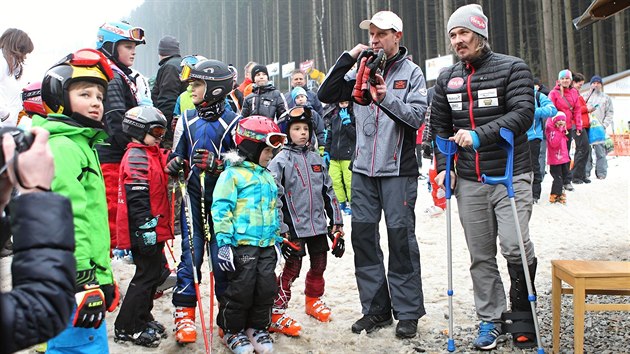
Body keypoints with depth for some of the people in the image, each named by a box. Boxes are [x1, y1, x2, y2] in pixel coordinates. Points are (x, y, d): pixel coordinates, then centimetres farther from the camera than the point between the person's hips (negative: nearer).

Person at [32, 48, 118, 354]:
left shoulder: (80, 143, 19)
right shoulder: (63, 147, -14)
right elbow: (69, 220, -23)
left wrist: (102, 278, 26)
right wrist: (85, 281, -23)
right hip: (73, 283, -11)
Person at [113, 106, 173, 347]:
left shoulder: (152, 155, 15)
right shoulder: (136, 157, -16)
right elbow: (137, 198, -22)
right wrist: (146, 229, -24)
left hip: (154, 229, 10)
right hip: (145, 232, -10)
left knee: (153, 272, 17)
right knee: (147, 275, -3)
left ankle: (143, 318, 31)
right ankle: (127, 328, 7)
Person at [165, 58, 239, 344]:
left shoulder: (232, 122, -5)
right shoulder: (186, 119, 7)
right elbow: (177, 155, 15)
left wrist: (217, 163, -20)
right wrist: (174, 164, -8)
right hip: (193, 198, 3)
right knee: (190, 254, 2)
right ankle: (185, 313, 12)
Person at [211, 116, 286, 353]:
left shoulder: (267, 176, 17)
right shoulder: (233, 174, -8)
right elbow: (221, 209, -13)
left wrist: (277, 239, 22)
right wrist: (223, 242, -17)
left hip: (266, 245, 7)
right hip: (242, 244, -7)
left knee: (266, 288, 8)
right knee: (241, 289, 1)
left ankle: (257, 327, 26)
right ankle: (232, 331, 20)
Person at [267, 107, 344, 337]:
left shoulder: (316, 159, 12)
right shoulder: (281, 161, -6)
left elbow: (328, 191, 17)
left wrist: (336, 221, 15)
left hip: (318, 224, 6)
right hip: (294, 226, -6)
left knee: (319, 264, 15)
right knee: (292, 268, -5)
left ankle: (314, 300, 37)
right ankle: (276, 314, 4)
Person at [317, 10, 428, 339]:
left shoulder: (411, 72, 1)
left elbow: (417, 116, -9)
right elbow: (325, 95, 3)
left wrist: (386, 97, -21)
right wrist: (348, 58, -3)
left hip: (398, 170, -4)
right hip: (363, 168, 4)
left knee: (400, 238, 0)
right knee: (363, 235, 6)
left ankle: (407, 312, 13)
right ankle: (376, 308, 19)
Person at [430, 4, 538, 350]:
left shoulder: (512, 68, -2)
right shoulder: (446, 79, 11)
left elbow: (523, 114, -14)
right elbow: (439, 126, 15)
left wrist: (479, 135, -25)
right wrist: (443, 166, 3)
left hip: (510, 176, -4)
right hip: (468, 181, 4)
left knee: (515, 247, -11)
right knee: (481, 255, 8)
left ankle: (522, 314, 13)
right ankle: (490, 320, 21)